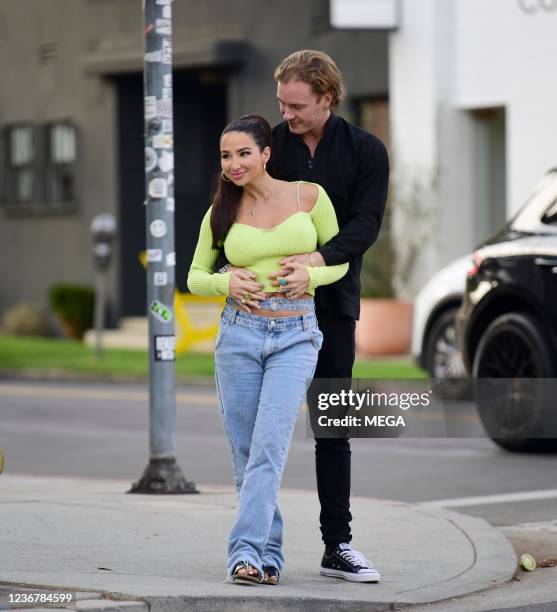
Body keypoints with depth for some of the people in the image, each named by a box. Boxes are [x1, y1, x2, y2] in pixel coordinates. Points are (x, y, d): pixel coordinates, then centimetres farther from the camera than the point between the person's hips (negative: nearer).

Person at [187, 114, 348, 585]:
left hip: (296, 337, -2)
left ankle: (247, 551, -18)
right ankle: (270, 553, 17)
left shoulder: (309, 195, 1)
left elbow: (341, 261, 10)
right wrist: (227, 283, -8)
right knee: (245, 453, 5)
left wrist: (310, 275, -10)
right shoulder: (221, 212, 6)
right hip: (239, 332, 3)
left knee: (269, 446, -15)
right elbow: (195, 277, 13)